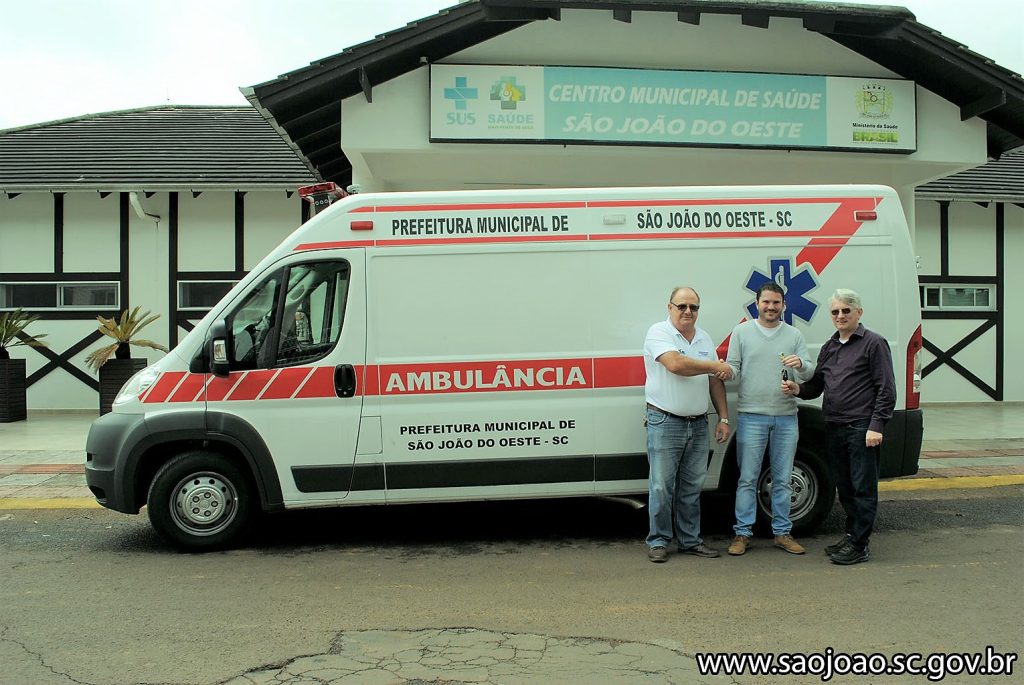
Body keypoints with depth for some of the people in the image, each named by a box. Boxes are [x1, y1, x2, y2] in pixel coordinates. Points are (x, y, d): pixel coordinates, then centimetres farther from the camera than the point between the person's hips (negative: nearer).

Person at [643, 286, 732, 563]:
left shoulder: (704, 338, 14)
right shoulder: (658, 333, -7)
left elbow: (715, 382, 15)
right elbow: (675, 364, -24)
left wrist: (723, 418, 8)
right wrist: (718, 366, -11)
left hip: (698, 424, 6)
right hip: (665, 423, -6)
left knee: (692, 487, 11)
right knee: (662, 486, -1)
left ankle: (690, 540, 20)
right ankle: (658, 542, 10)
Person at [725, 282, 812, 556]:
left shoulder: (794, 335, 9)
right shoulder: (742, 332, 6)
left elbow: (810, 373, 5)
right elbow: (733, 369, 5)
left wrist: (800, 365, -17)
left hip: (786, 416, 2)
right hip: (751, 416, -2)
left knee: (783, 479, 9)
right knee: (747, 478, 0)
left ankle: (782, 532, 18)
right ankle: (742, 533, 6)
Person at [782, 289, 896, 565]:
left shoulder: (874, 343, -4)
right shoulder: (829, 347, 18)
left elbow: (886, 389, -9)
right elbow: (817, 384, 22)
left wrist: (876, 426, -16)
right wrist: (798, 389, 0)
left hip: (862, 428, -7)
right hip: (834, 428, 7)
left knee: (863, 488, -2)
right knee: (845, 487, 14)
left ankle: (859, 545, 2)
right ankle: (851, 535, 26)